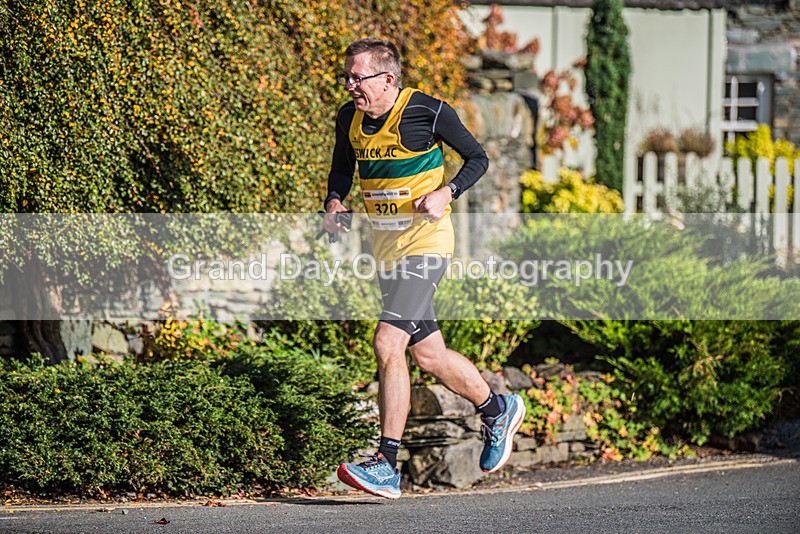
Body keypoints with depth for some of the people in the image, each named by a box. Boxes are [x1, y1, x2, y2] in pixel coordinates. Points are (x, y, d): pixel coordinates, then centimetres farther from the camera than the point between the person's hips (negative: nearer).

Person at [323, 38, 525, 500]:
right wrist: (335, 201, 1)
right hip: (385, 246, 7)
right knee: (428, 354, 13)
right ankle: (498, 409, 38)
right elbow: (342, 168, 21)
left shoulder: (428, 112, -14)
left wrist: (446, 193, -19)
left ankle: (387, 466, -18)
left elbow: (479, 158, -4)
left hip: (425, 240, -7)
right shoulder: (350, 119, 2)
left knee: (388, 342, -19)